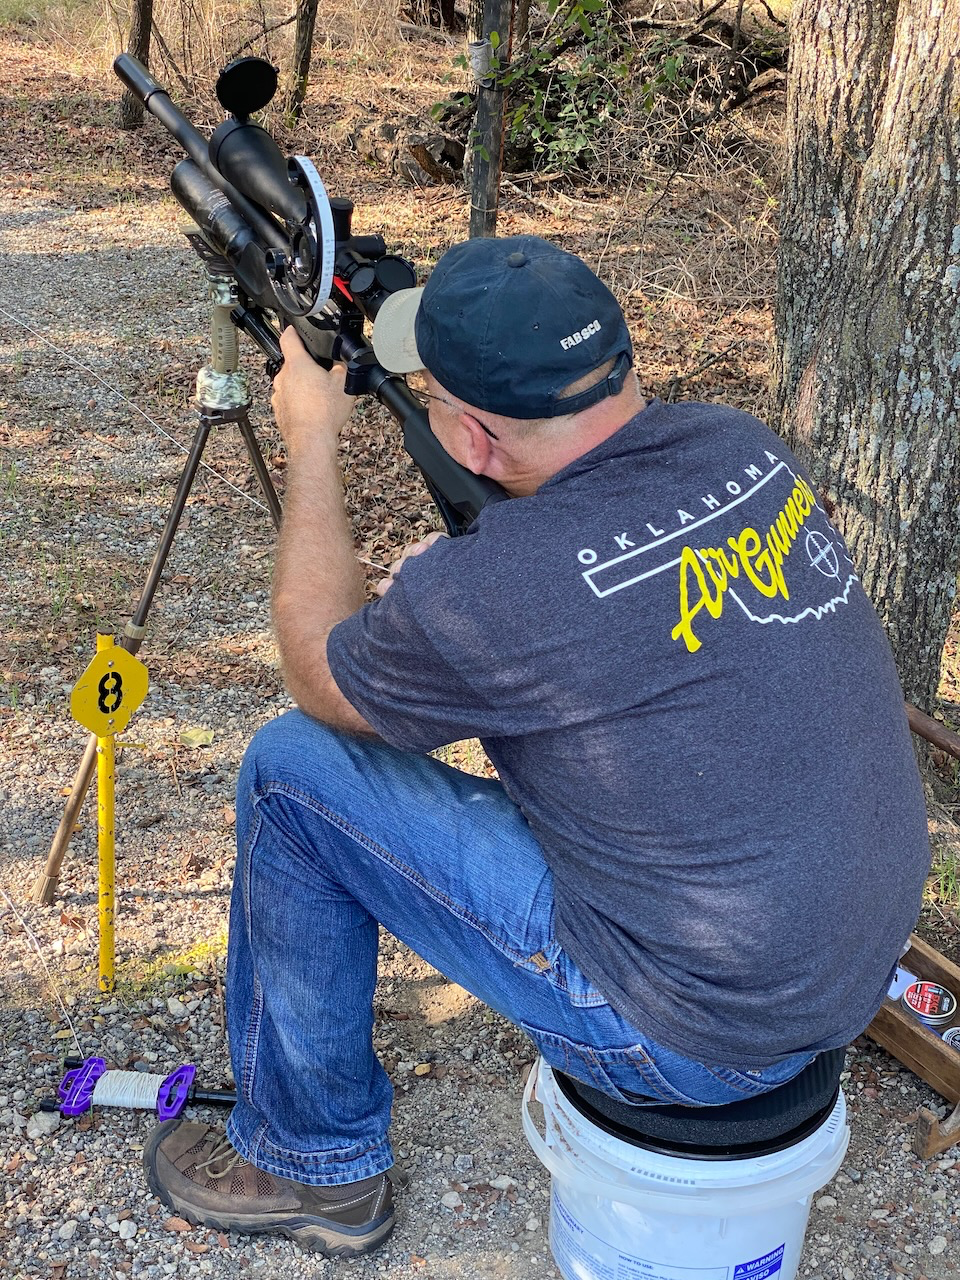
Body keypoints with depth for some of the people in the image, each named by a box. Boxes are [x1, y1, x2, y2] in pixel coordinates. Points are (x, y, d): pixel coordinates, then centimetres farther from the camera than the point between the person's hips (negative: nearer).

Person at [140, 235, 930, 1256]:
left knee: (293, 770, -2)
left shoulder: (486, 595, -26)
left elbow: (320, 678, -2)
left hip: (700, 1039, -7)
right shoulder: (748, 448, -5)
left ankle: (314, 1162, 18)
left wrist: (310, 440, 3)